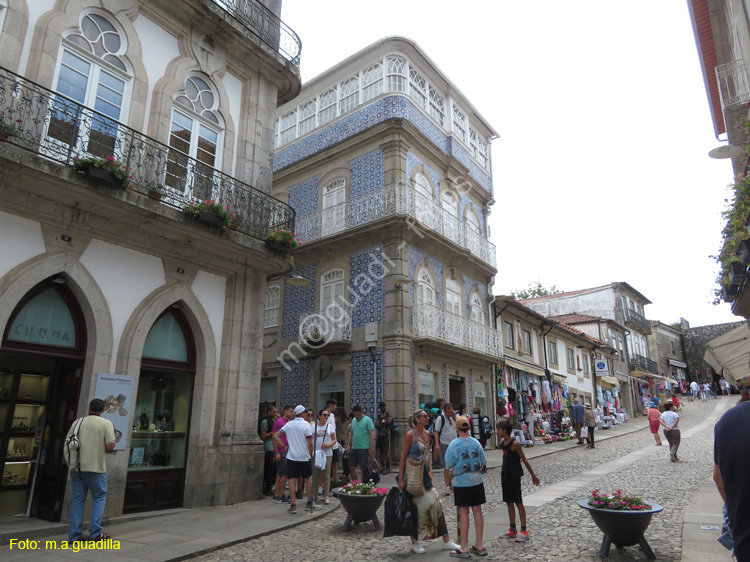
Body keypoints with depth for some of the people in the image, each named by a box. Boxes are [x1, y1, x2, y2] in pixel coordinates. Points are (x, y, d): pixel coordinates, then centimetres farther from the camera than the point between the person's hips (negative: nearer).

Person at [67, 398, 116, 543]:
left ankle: (74, 534, 14)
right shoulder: (106, 424, -7)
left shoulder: (78, 422, 5)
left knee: (78, 499, 12)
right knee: (99, 497, 9)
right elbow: (110, 446, -14)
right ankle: (95, 532, 6)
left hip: (77, 467, 4)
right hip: (96, 467, -4)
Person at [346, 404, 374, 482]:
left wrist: (371, 447, -16)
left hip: (363, 448, -7)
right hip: (353, 448, 7)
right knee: (351, 467, 8)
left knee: (363, 468, 0)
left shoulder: (367, 420, -7)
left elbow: (372, 434, -11)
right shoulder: (353, 420, 13)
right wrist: (348, 445, 12)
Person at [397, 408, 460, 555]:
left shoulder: (427, 434, 8)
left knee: (436, 503, 5)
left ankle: (446, 541, 14)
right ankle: (414, 543, 18)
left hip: (424, 475, 7)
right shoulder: (410, 435, -13)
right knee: (415, 508, 2)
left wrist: (430, 471, 8)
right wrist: (401, 479, -14)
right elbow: (403, 457, -13)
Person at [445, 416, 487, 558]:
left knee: (463, 513, 3)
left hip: (461, 482, -4)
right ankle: (479, 546, 21)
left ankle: (464, 549, 9)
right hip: (477, 481, 4)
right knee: (477, 511, 11)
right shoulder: (475, 442, -1)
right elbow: (484, 462, 4)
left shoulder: (454, 444, -12)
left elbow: (448, 467, -10)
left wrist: (449, 480, 6)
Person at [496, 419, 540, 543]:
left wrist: (533, 475, -8)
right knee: (509, 502, 13)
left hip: (514, 475, -8)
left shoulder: (514, 444, -18)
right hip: (505, 475, 8)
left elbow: (524, 460, -13)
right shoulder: (502, 443, 5)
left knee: (518, 502, 0)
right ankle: (513, 530, 23)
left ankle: (524, 531, 9)